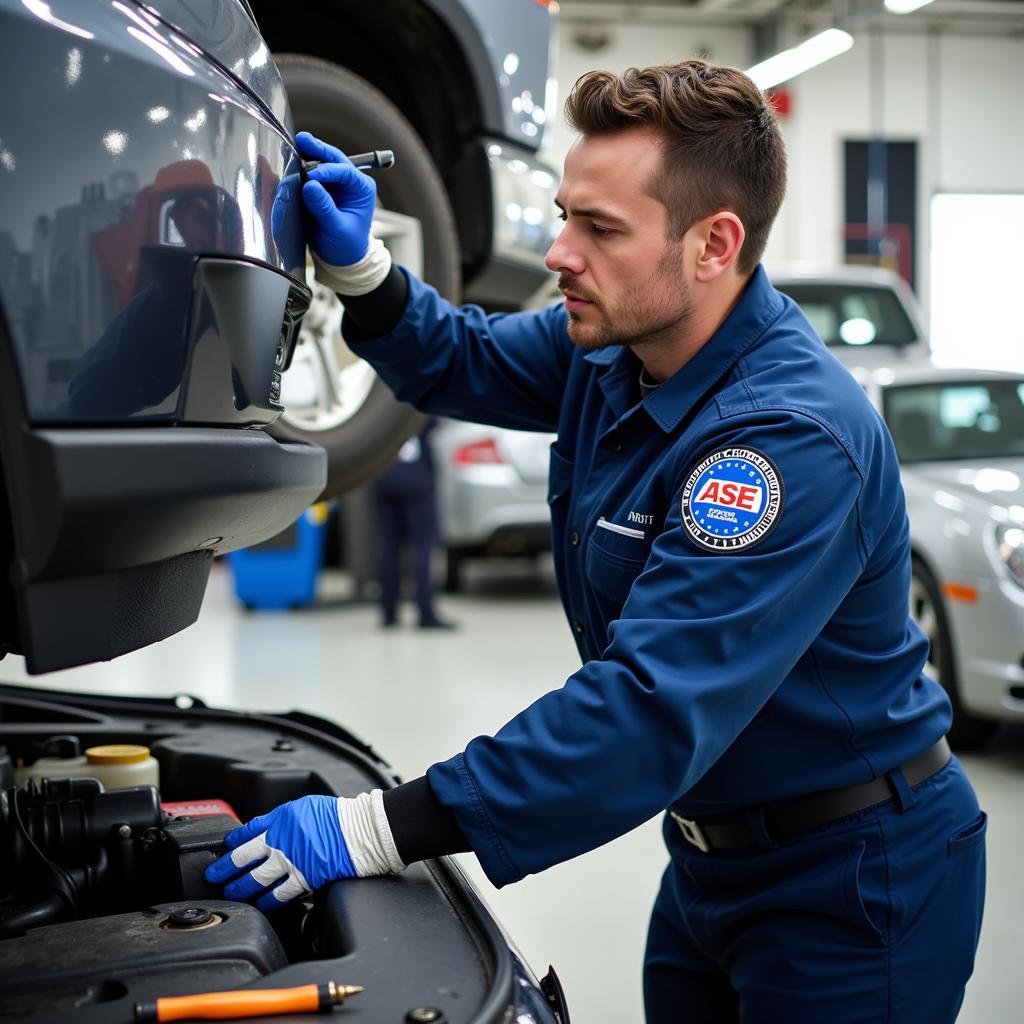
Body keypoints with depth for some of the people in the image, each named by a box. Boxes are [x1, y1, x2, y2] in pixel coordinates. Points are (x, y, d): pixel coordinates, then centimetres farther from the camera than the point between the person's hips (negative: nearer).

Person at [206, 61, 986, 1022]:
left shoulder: (793, 438, -31)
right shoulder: (615, 344, -3)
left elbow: (651, 711, -37)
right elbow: (461, 362, 15)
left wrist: (378, 831, -37)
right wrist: (355, 267, -6)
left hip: (850, 879, -8)